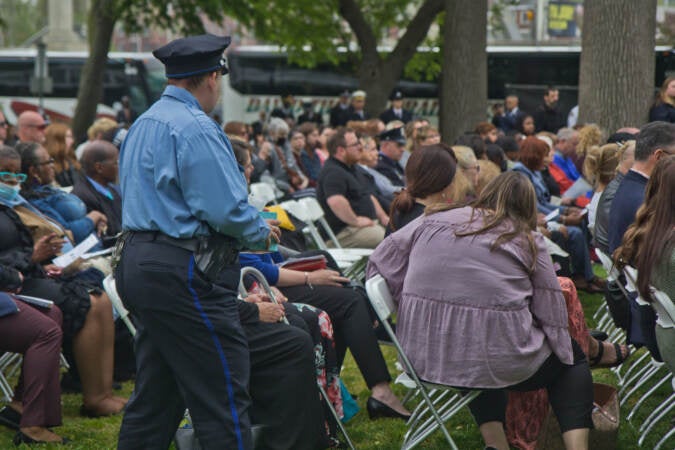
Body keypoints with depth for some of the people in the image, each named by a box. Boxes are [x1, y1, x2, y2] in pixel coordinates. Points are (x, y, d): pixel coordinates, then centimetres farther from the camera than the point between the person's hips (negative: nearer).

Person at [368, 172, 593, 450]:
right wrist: (564, 351, 15)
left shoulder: (432, 220, 8)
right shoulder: (528, 240, 0)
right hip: (497, 361, -4)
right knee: (573, 358, 23)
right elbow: (551, 312, 0)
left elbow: (380, 264, 9)